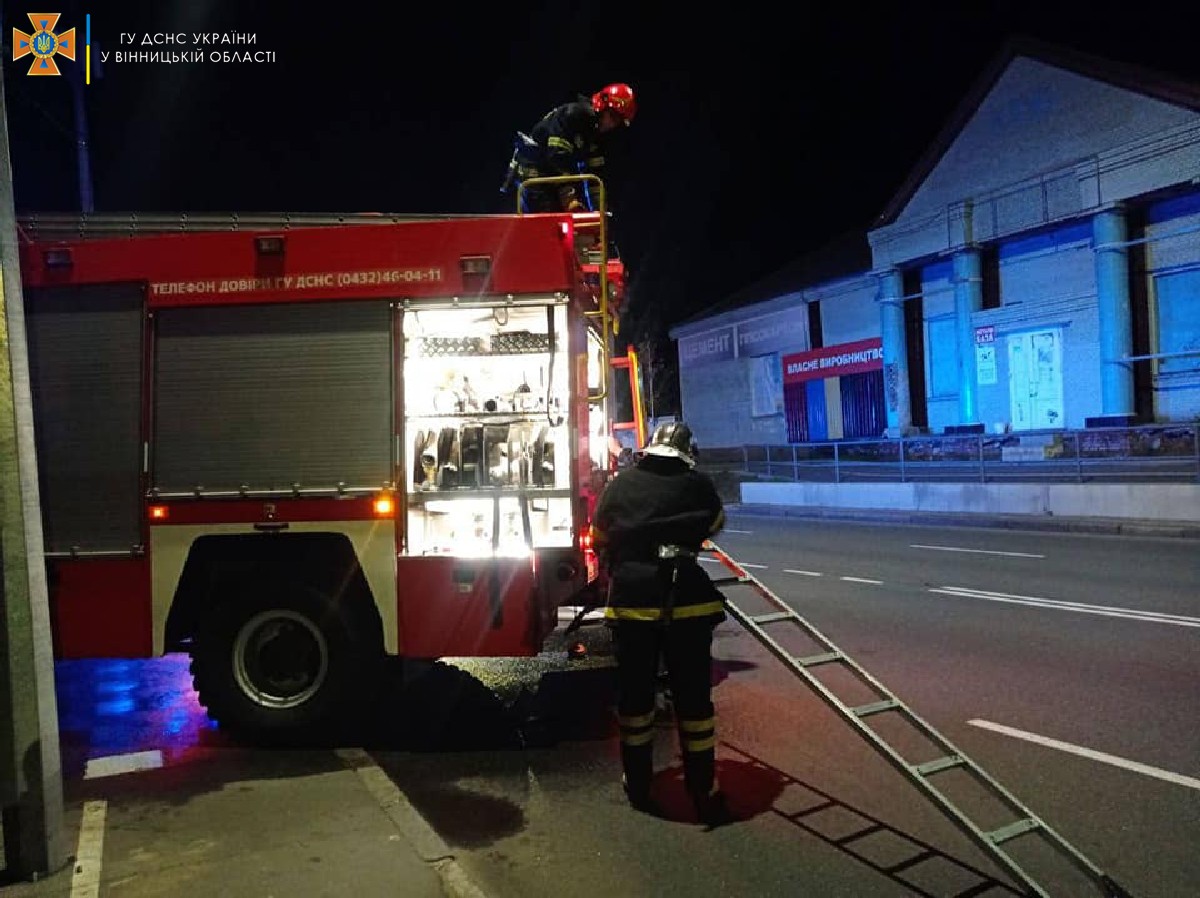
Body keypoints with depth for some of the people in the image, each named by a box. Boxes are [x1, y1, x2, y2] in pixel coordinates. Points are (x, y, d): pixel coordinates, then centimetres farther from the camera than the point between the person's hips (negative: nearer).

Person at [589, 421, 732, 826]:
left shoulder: (619, 485, 7)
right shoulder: (698, 484, 1)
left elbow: (600, 543, 16)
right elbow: (715, 524, 21)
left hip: (631, 599, 2)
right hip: (686, 599, -1)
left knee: (634, 695, 15)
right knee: (693, 697, 8)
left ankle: (638, 785, 27)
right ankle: (704, 795, 16)